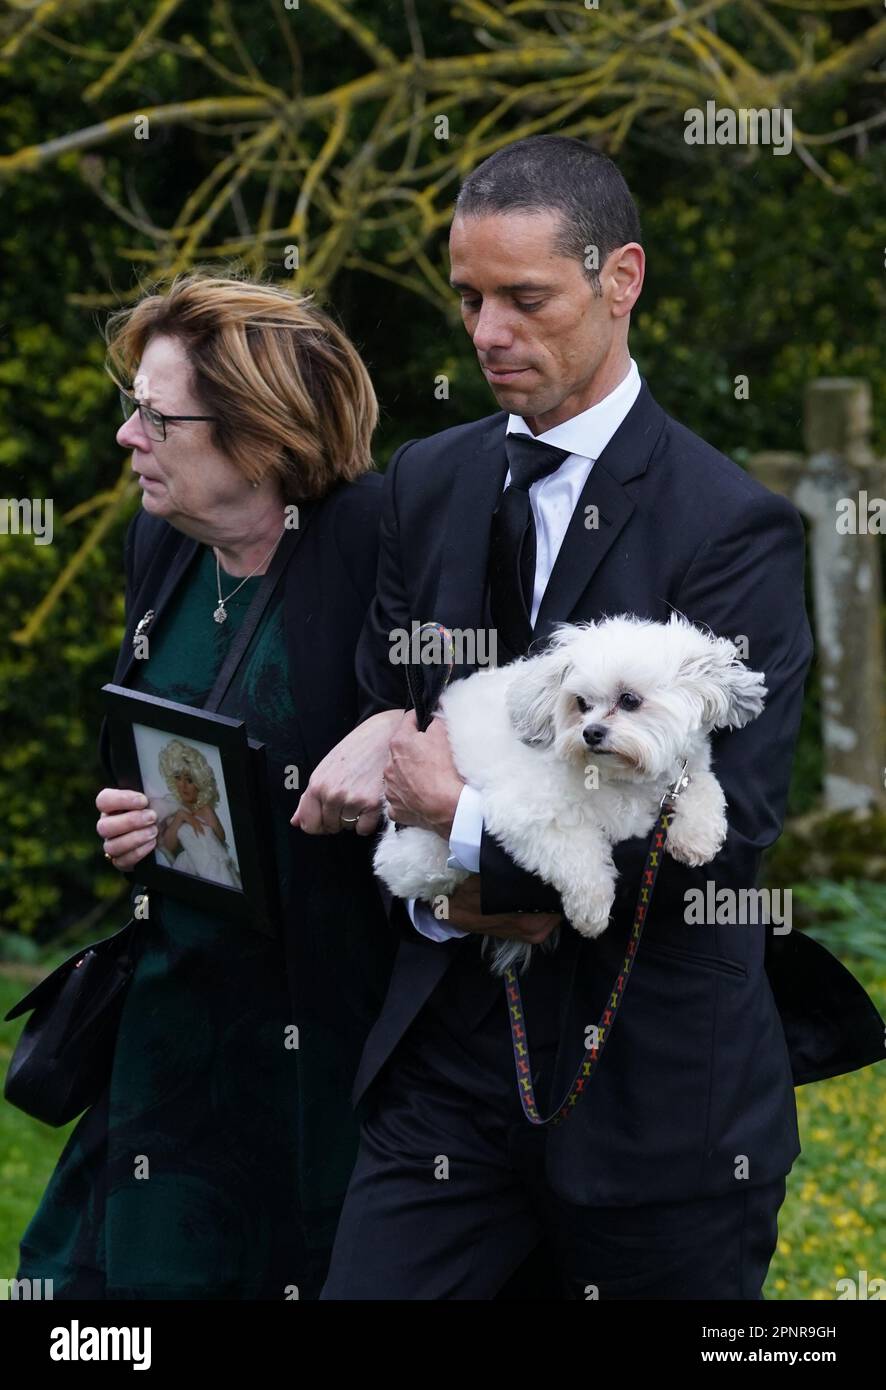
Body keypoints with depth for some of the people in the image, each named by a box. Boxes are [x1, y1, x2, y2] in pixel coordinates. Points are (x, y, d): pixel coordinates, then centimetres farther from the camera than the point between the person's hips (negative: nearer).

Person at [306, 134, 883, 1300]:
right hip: (450, 1049, 4)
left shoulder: (733, 525, -12)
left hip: (654, 1078, -4)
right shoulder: (426, 483, 7)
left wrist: (474, 830, -14)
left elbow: (728, 828, -18)